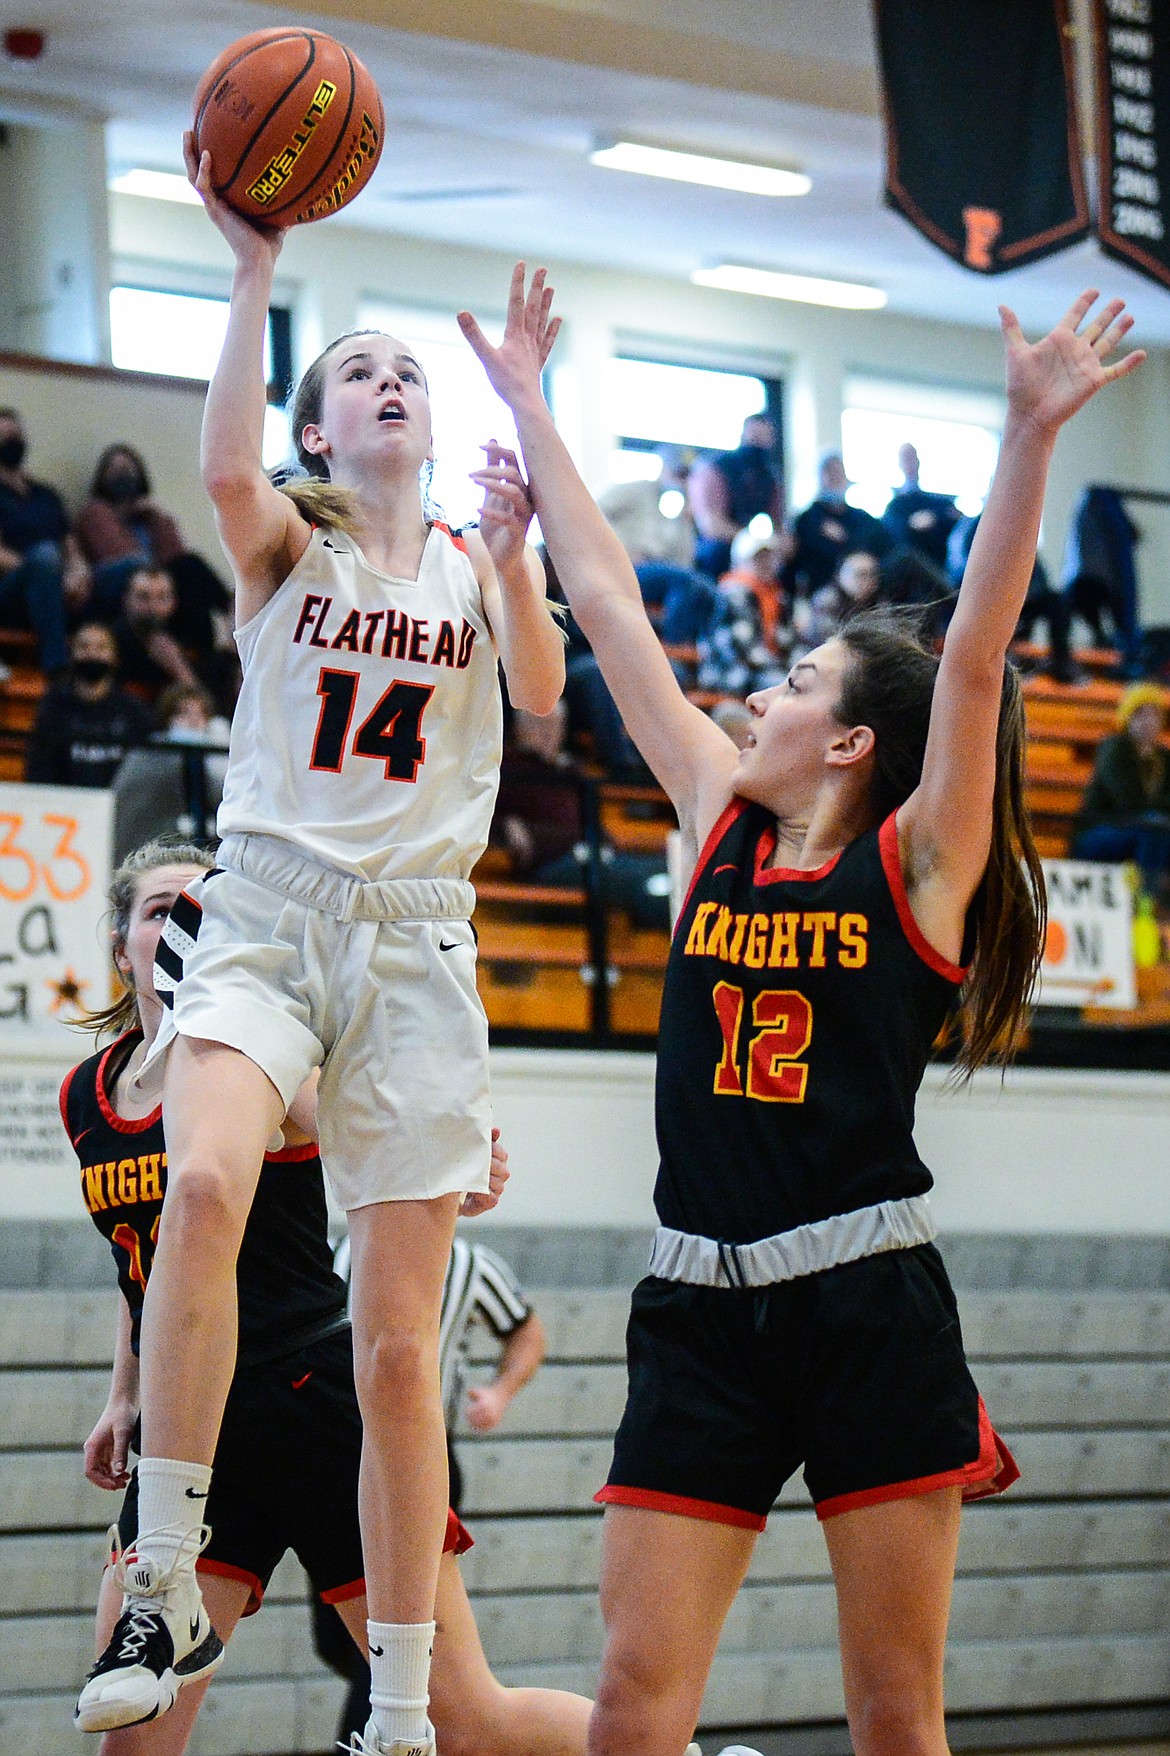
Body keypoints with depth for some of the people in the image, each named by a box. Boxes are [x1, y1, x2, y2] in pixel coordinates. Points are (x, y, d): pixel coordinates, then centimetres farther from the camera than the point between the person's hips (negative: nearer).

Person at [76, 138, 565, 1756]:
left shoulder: (480, 557, 14)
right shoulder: (285, 537, 7)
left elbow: (542, 692, -3)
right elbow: (224, 467, -16)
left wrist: (512, 559, -19)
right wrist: (256, 269, -22)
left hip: (418, 939, 2)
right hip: (268, 908, -2)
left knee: (399, 1345, -1)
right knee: (205, 1183, -33)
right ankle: (166, 1591, -27)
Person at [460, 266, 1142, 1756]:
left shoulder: (918, 863, 0)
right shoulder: (723, 827, 12)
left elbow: (975, 653, -12)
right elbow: (610, 610, 16)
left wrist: (1030, 436, -23)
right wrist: (527, 404, 21)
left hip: (869, 1301, -4)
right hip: (701, 1309, 4)